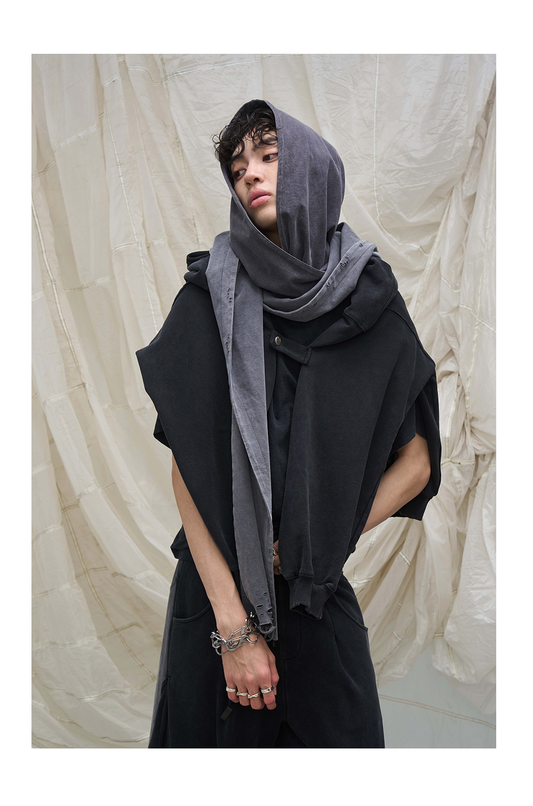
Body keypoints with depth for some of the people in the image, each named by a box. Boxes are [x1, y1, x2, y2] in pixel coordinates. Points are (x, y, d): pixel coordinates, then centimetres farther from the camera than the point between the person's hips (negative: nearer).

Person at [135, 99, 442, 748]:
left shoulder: (372, 304, -3)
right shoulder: (210, 299, -7)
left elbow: (417, 464, 0)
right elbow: (186, 466, -12)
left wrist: (310, 551, -8)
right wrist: (234, 623, -15)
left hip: (323, 598, 1)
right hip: (213, 588, 0)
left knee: (340, 736, 15)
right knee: (209, 731, 16)